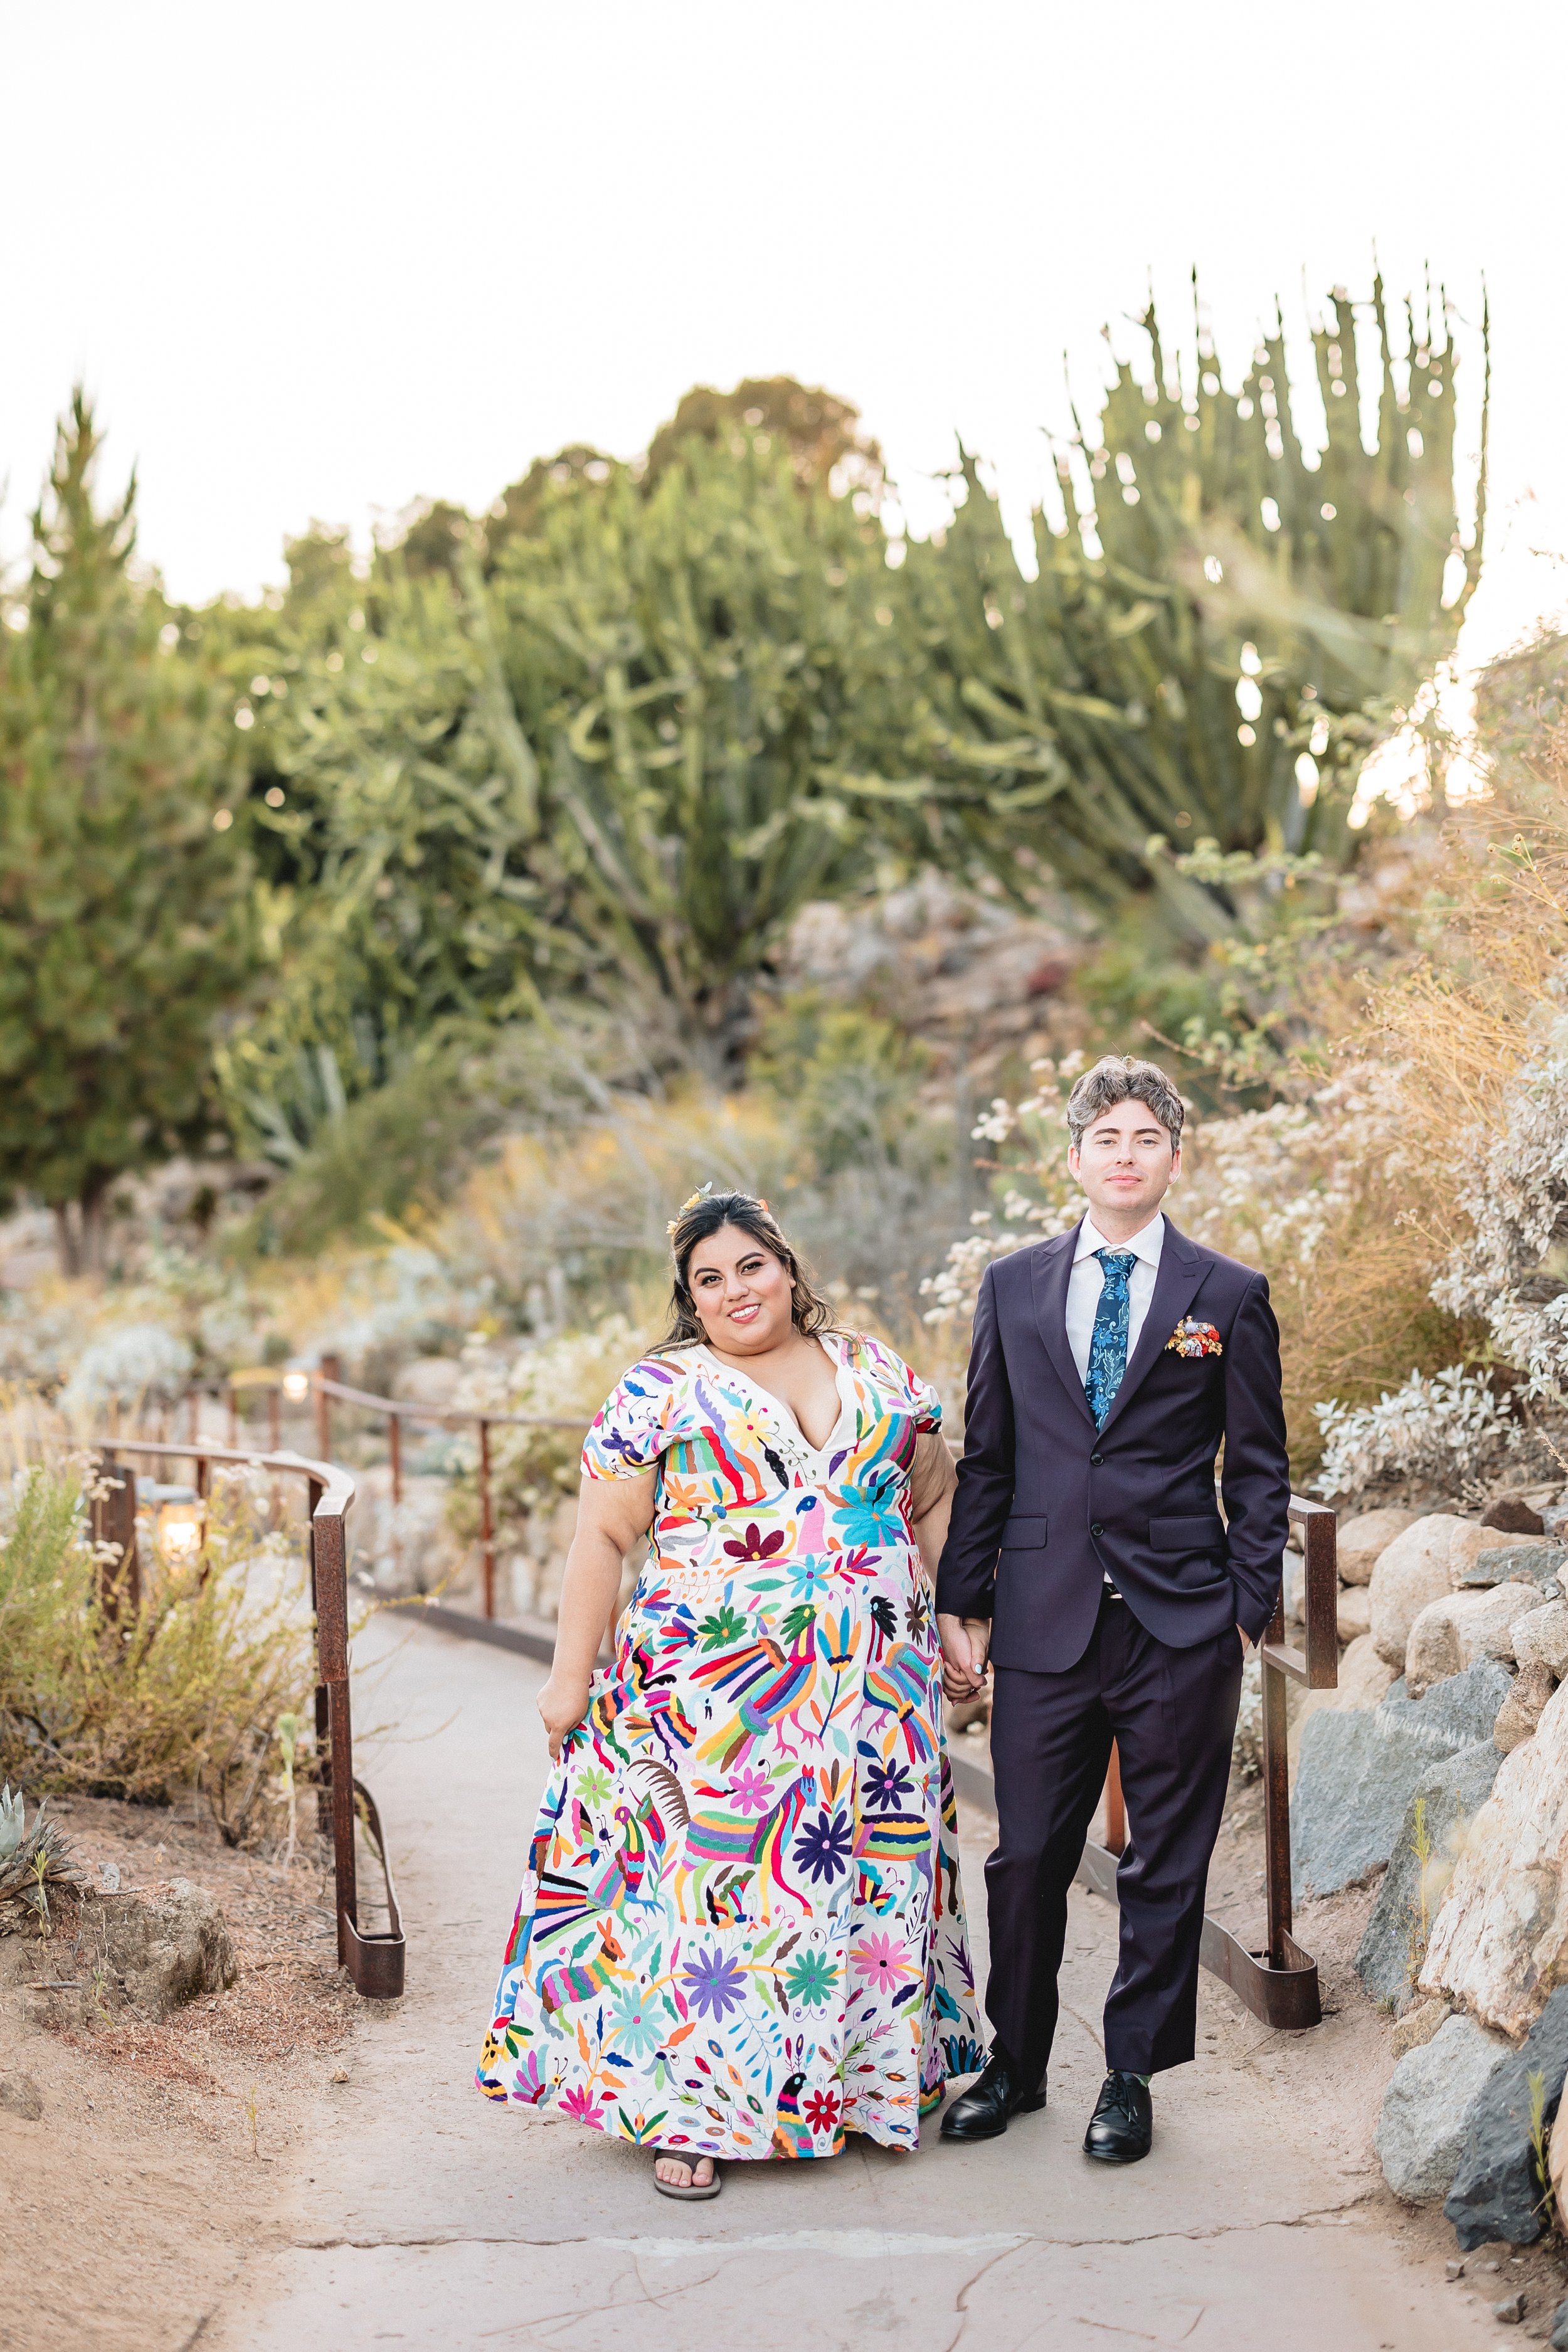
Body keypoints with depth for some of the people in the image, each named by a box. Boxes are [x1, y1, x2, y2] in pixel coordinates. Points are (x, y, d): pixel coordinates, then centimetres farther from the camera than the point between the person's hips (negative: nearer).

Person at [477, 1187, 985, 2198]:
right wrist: (572, 1674, -5)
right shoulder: (661, 1392, 0)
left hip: (874, 1687, 4)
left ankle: (862, 2075, 23)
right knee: (710, 1877, -5)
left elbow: (937, 1497, 17)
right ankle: (695, 2113, 4)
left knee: (867, 1874, 8)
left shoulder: (878, 1374, 10)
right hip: (715, 1690, -3)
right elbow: (602, 1536, -2)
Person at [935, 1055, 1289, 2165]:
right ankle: (1015, 2065, 25)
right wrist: (962, 1603, 7)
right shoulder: (1014, 1286, 8)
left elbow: (1261, 1469, 4)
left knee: (1167, 1866, 7)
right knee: (1026, 1858, 8)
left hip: (1181, 1625, -1)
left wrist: (1247, 1612, -3)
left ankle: (1132, 2079, 21)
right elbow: (986, 1459, 11)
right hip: (1044, 1617, 2)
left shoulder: (1230, 1296, 2)